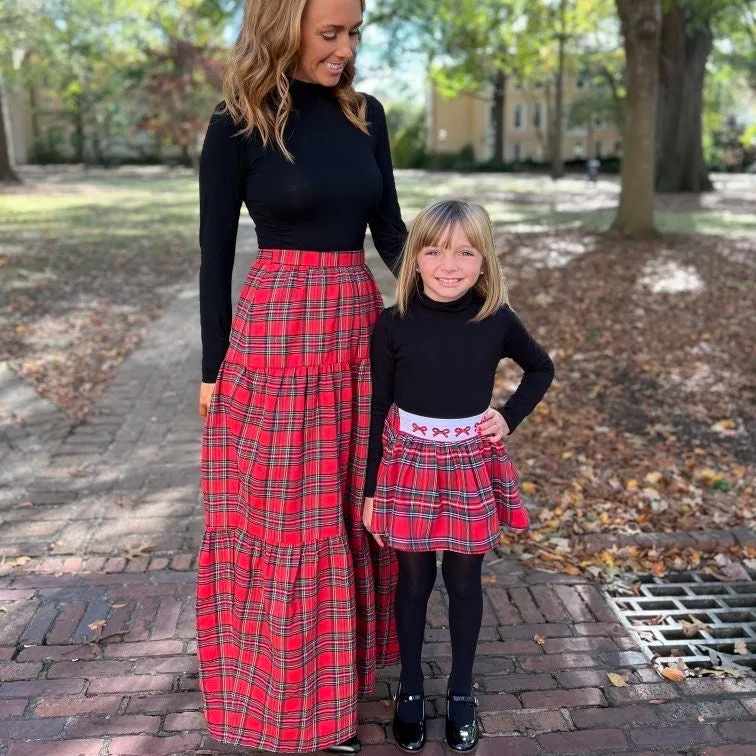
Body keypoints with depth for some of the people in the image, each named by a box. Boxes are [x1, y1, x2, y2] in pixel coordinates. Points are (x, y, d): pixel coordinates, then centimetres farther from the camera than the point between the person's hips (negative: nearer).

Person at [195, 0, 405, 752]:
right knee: (283, 515, 6)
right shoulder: (236, 125, -6)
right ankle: (292, 695, 27)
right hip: (276, 329, -5)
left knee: (349, 505, 16)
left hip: (357, 325, 5)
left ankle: (337, 662, 38)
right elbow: (215, 252, -3)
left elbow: (389, 228, 10)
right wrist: (214, 367, -2)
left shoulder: (365, 115, 7)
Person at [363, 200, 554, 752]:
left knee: (465, 582, 14)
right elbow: (377, 409, -4)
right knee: (413, 581, 13)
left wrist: (510, 417, -2)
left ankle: (462, 691, 34)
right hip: (408, 465, -1)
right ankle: (411, 689, 34)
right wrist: (370, 490, -3)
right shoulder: (393, 324, -9)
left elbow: (542, 369, 13)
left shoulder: (497, 321, -6)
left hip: (471, 466, 1)